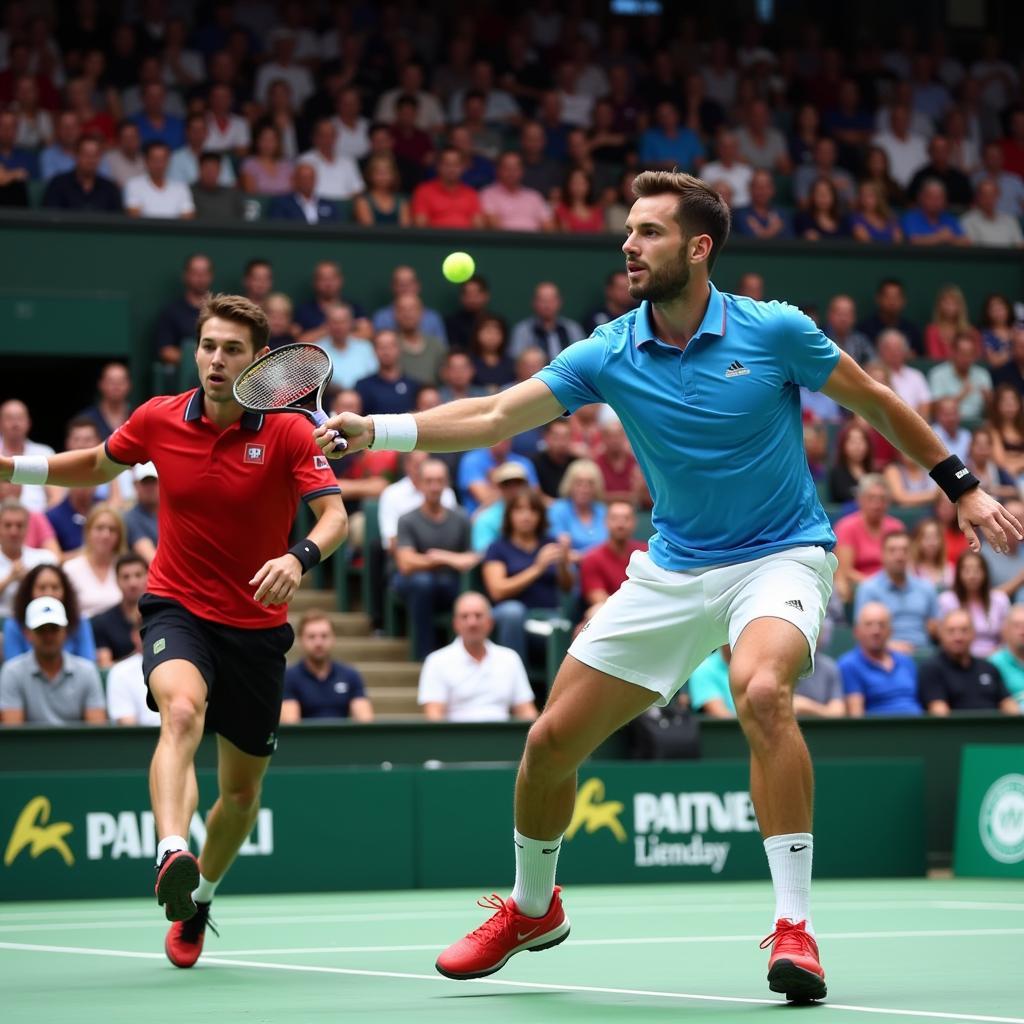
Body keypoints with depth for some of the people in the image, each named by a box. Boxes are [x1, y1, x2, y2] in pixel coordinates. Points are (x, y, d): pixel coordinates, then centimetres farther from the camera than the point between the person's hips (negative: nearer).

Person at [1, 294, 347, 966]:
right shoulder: (158, 420, -4)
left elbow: (335, 515, -18)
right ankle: (172, 855, -54)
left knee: (243, 789, 12)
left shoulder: (288, 433, -10)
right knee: (183, 709, -36)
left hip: (257, 625, 1)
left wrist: (300, 557, -39)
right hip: (178, 608, -1)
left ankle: (197, 904, 37)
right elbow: (98, 466, 15)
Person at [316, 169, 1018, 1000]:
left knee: (761, 690, -37)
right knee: (552, 741, 3)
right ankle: (531, 909, 31)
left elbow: (875, 402, 0)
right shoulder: (609, 355, -6)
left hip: (780, 555, -4)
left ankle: (795, 927, -30)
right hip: (673, 570, 4)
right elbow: (493, 417, -10)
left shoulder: (774, 331, -13)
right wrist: (376, 430, -22)